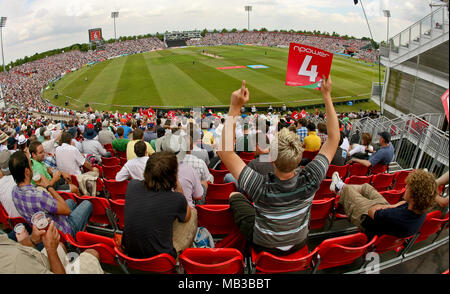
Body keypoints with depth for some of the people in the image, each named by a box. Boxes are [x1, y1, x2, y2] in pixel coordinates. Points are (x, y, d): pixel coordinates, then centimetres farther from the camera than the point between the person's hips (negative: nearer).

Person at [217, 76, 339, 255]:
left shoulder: (262, 188, -41)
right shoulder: (310, 181, -32)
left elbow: (225, 151, -39)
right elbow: (334, 138, -21)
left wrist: (234, 108, -41)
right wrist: (327, 96, -22)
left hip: (265, 245, -2)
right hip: (299, 243, 3)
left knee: (234, 196, 17)